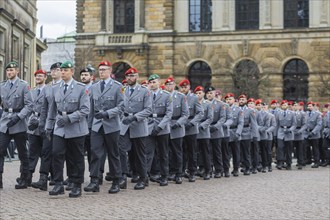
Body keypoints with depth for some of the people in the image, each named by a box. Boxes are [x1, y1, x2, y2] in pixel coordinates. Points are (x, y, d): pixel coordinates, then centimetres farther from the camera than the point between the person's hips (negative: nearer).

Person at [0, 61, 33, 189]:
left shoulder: (23, 85, -3)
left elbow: (29, 105, -9)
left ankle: (24, 180, 17)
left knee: (22, 153, 6)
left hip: (19, 124, -3)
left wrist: (18, 117, -19)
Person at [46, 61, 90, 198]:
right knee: (57, 154, -10)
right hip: (60, 128, 4)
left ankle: (77, 186, 14)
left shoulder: (81, 88, -4)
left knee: (77, 158, 4)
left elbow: (85, 110, -11)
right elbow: (52, 109, 19)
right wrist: (49, 125, 17)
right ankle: (58, 185, -4)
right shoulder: (56, 89, 11)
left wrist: (68, 118, -20)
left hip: (76, 128, -3)